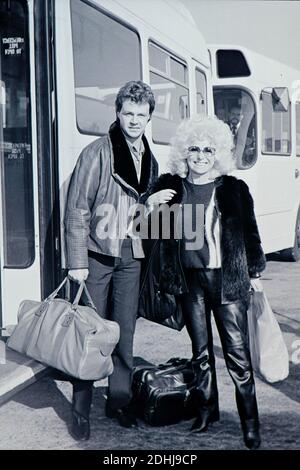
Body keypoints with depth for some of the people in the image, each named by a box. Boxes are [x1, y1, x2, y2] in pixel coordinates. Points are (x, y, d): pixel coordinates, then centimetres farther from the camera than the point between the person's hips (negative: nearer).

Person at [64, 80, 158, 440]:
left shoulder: (150, 159, 10)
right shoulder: (97, 153, -9)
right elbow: (76, 209, -11)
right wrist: (77, 262, -14)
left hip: (131, 257, 5)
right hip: (97, 254, -5)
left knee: (124, 332, 10)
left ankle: (119, 400, 24)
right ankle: (81, 410, 12)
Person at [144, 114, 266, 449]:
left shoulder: (234, 188, -1)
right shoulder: (169, 186, 4)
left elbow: (250, 233, 5)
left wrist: (255, 273, 4)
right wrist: (151, 205, -9)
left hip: (227, 280, -2)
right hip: (190, 280, 3)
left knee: (237, 352, -2)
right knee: (201, 350, 14)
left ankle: (250, 422, 11)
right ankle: (206, 410, 29)